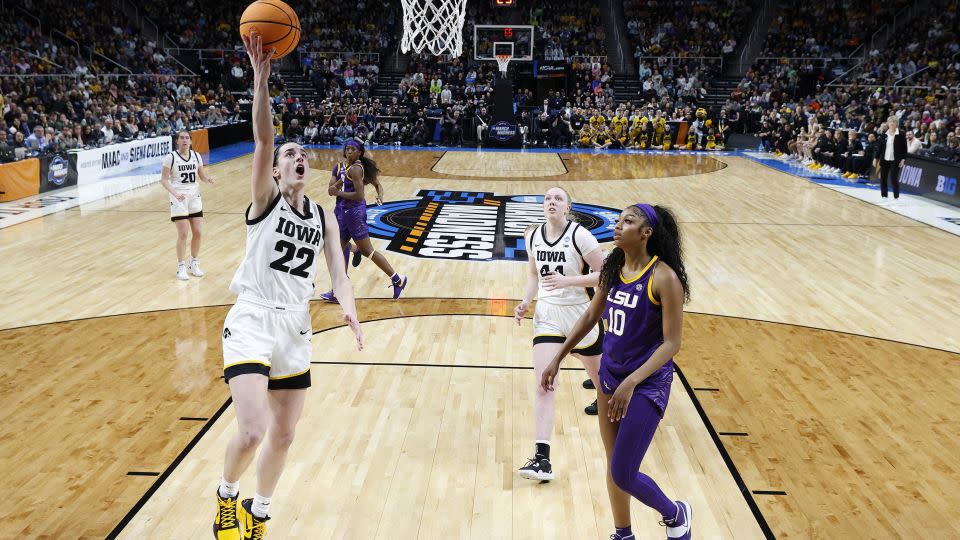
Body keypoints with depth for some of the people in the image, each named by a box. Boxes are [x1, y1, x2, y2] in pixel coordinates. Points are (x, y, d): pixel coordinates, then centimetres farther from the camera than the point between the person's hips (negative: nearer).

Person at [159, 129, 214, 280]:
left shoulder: (196, 156, 4)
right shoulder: (171, 157, -9)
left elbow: (202, 175, 10)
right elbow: (164, 180, -9)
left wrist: (208, 179, -13)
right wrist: (174, 193, -24)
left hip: (194, 198, 5)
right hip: (179, 199, -4)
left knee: (198, 233, 4)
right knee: (183, 234, -6)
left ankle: (193, 263, 23)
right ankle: (181, 267, 9)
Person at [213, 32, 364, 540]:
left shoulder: (323, 218, 10)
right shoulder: (264, 200, -4)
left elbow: (338, 273, 1)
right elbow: (262, 140, -19)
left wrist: (348, 309, -20)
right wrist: (261, 76, -31)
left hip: (295, 326, 5)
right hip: (252, 321, -5)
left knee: (283, 435, 13)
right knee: (252, 431, -17)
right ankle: (226, 496, 15)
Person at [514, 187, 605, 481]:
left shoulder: (579, 235, -14)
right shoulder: (533, 236, 1)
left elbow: (604, 274, -14)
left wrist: (567, 281, -25)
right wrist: (525, 302, 1)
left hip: (581, 314, -3)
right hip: (547, 316, 3)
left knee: (599, 376, 18)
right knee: (543, 386, -11)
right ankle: (542, 459, -11)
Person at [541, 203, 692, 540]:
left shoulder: (664, 278, -19)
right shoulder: (612, 269, 0)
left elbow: (671, 343, -19)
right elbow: (590, 317, 14)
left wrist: (631, 382, -29)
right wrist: (558, 359, 14)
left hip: (647, 386, -6)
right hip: (610, 377, 7)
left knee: (623, 475, -4)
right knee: (614, 465, 15)